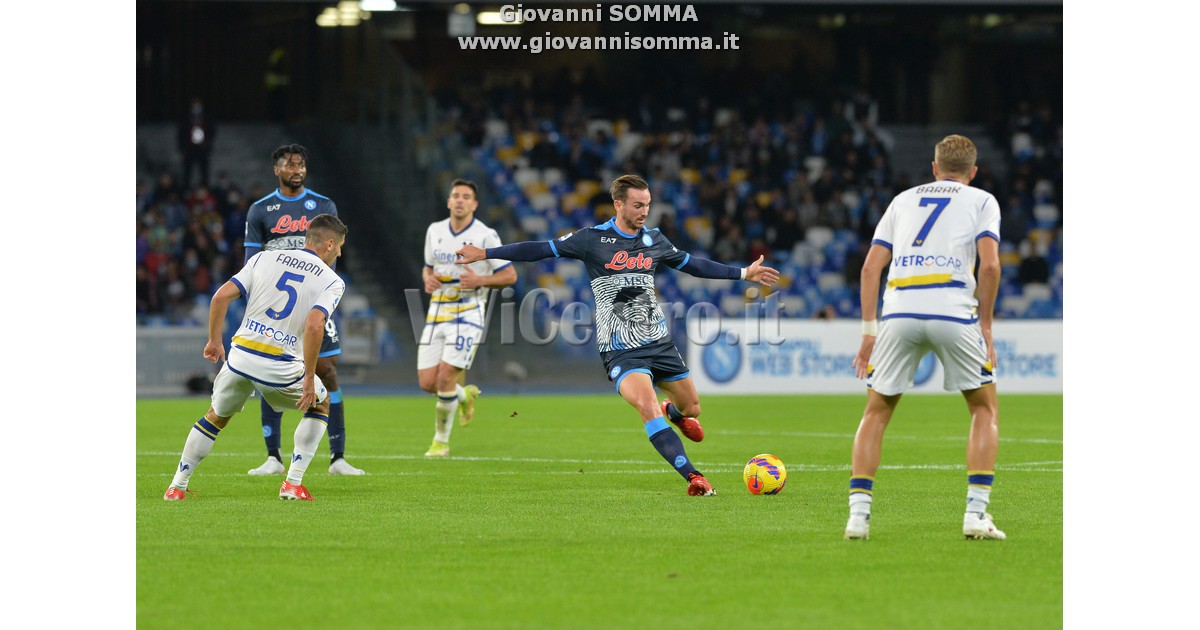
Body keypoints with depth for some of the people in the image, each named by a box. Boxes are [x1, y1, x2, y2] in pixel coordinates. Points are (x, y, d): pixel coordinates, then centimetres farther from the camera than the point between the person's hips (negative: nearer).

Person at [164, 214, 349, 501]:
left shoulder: (264, 258, 10)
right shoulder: (331, 281, 0)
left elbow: (221, 296, 1)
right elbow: (314, 325, -18)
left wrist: (214, 340, 14)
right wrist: (309, 377, -12)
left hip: (240, 357, 3)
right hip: (281, 367, -3)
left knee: (215, 417, 27)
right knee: (321, 405, 26)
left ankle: (177, 487, 26)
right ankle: (293, 483, 16)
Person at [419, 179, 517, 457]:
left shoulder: (485, 235, -8)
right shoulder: (435, 230, 8)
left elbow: (509, 275, -4)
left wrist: (480, 280, -20)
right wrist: (428, 279, -1)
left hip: (467, 313, -5)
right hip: (437, 312, 5)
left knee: (445, 378, -14)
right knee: (427, 382, -1)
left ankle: (441, 441, 4)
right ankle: (464, 395, 33)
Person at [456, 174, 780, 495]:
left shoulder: (654, 240, 9)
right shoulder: (593, 239, -5)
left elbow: (692, 264, 22)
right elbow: (542, 249, -3)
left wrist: (744, 273, 25)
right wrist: (485, 253, -7)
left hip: (659, 341, 5)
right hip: (621, 349, -5)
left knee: (692, 407, 11)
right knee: (647, 405, -27)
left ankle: (672, 412, 50)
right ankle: (693, 477, -28)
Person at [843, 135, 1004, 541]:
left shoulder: (904, 200, 23)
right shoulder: (982, 201, 15)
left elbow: (871, 267, 14)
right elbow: (990, 264, -2)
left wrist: (869, 331, 15)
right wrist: (985, 324, 6)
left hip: (899, 312, 2)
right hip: (953, 310, -2)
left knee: (876, 412, 17)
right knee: (984, 408, 15)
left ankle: (858, 513, 5)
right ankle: (976, 514, 2)